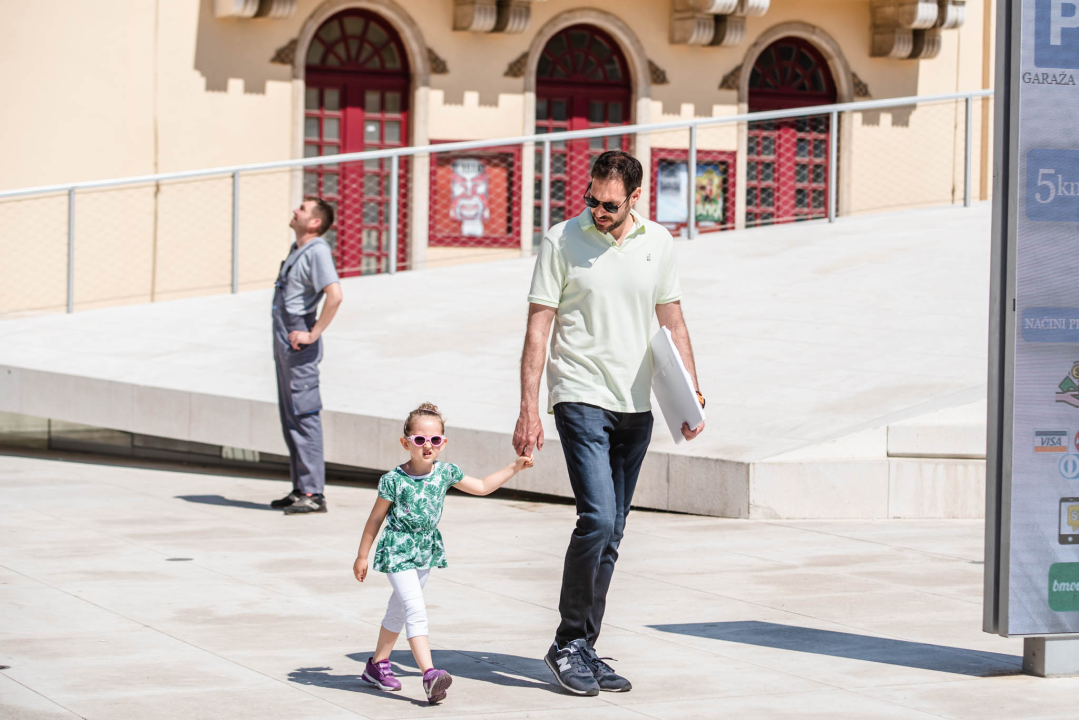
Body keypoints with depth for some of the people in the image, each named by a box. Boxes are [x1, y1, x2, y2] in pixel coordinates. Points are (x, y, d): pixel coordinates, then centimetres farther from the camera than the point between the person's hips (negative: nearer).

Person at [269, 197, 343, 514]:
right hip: (283, 344, 10)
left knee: (304, 417, -10)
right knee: (290, 418, 12)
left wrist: (313, 334, -22)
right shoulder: (296, 248, 16)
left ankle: (313, 493, -9)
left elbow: (334, 294, -28)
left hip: (299, 347, -10)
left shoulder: (317, 251, -14)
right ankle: (300, 489, 17)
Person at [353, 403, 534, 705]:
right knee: (416, 612, -18)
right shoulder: (394, 480, -15)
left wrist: (514, 467, 9)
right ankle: (430, 675, -28)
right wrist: (362, 556, 1)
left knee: (399, 610, 19)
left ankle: (377, 664, 34)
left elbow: (482, 487, 13)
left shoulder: (445, 473, -1)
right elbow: (376, 519, -5)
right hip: (398, 552, -6)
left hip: (426, 551, 6)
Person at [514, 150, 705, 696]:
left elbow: (673, 322, 15)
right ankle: (568, 644, -4)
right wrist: (529, 410, -10)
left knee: (610, 534, 6)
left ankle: (584, 650, 14)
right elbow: (538, 327, -4)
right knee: (597, 518, -17)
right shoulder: (562, 241, -5)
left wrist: (692, 394, 7)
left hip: (636, 406, 5)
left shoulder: (658, 242, 7)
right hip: (581, 399, -5)